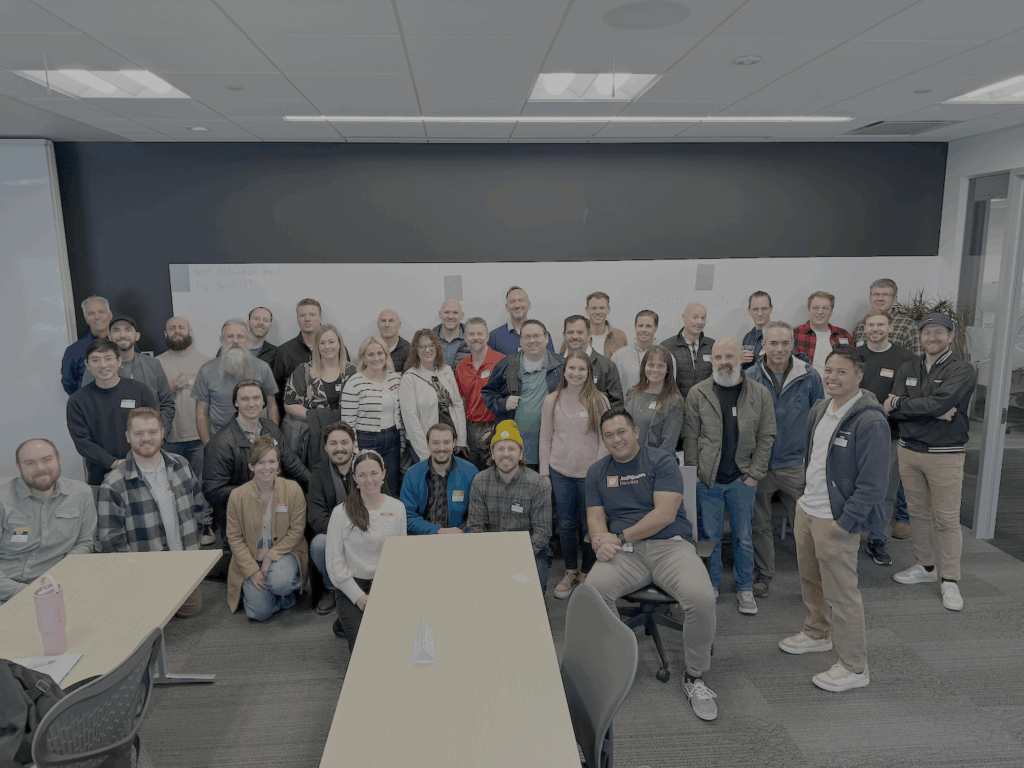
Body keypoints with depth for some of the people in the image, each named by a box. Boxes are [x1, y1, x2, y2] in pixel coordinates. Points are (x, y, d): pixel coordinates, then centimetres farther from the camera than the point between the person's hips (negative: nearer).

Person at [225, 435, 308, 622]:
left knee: (279, 583, -34)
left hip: (283, 552, -1)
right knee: (260, 613, -13)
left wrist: (271, 556, -16)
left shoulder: (293, 490, -10)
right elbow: (234, 538, -4)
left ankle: (288, 592, 5)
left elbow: (296, 531, -6)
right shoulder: (237, 496, -8)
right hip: (251, 558, 1)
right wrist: (252, 570, -12)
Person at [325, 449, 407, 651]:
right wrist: (359, 596, -12)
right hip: (352, 584, -2)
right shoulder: (342, 513, -7)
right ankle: (345, 621, 16)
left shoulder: (397, 508, 2)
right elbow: (334, 561, -7)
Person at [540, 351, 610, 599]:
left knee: (590, 525, 6)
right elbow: (545, 439, 7)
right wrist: (544, 473, 4)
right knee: (566, 524, 11)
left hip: (589, 473, -2)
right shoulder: (552, 401, 4)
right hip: (560, 472, 2)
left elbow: (605, 440, -1)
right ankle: (570, 572, 29)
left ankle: (586, 573, 24)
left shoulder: (599, 401, -3)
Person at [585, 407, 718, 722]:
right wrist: (602, 540, -14)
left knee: (701, 597, -30)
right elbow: (596, 517, 10)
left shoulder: (662, 461, 1)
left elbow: (665, 513, -9)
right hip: (625, 553, 2)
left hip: (670, 544, -2)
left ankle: (694, 678, -3)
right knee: (593, 589, -29)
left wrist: (620, 537, -12)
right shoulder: (597, 472, 16)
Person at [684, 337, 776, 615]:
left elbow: (766, 437, 1)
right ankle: (711, 585, 27)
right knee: (710, 535, 10)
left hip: (742, 480, 0)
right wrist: (694, 474, -3)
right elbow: (690, 437, 1)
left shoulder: (760, 394, 0)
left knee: (743, 537, 11)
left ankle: (745, 588, 28)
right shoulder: (697, 394, -1)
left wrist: (754, 475, -5)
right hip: (708, 479, 0)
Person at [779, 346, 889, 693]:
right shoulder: (820, 409, 6)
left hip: (837, 520, -8)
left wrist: (845, 521, -19)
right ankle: (817, 634, 45)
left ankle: (854, 667, 15)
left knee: (841, 593, 0)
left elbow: (873, 482, -20)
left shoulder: (870, 422, -20)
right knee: (810, 580, 23)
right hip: (806, 509, 8)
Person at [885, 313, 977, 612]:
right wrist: (935, 412, -17)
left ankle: (950, 581, 11)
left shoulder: (963, 371, -7)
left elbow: (939, 402, -23)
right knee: (918, 513, 14)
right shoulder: (908, 369, 8)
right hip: (909, 450, 5)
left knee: (947, 519, 0)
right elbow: (893, 410, -5)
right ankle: (924, 567, 29)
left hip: (945, 455, -5)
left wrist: (898, 404, -13)